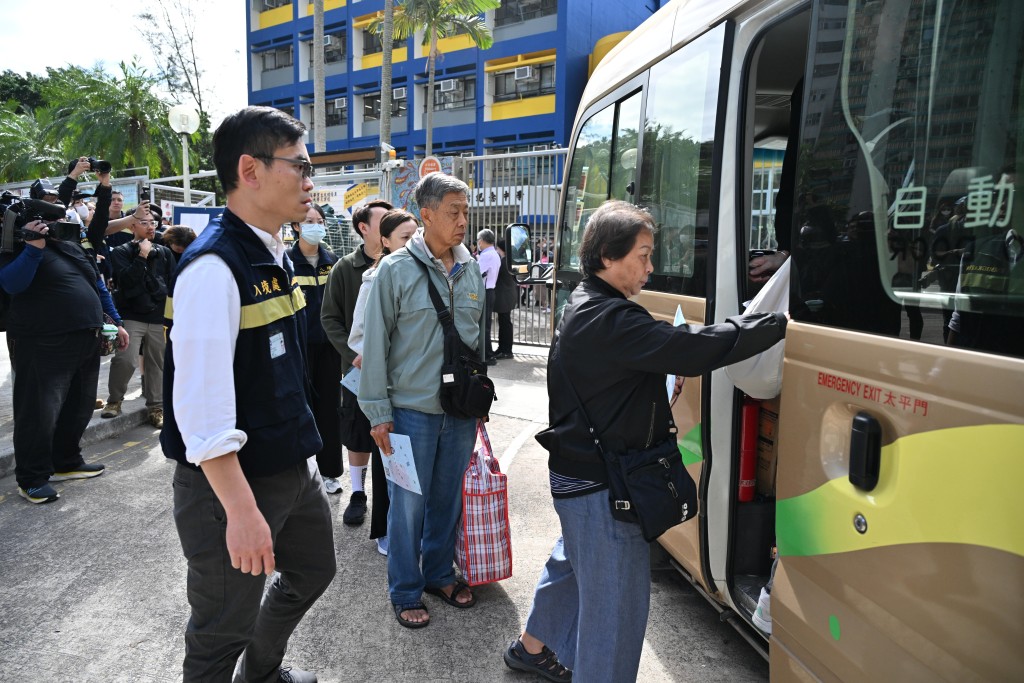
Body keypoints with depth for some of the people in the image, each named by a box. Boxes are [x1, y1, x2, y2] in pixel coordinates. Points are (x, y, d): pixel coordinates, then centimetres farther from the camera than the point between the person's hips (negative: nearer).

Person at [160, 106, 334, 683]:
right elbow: (202, 406, -27)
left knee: (314, 571, 27)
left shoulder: (276, 256, 6)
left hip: (293, 466, 10)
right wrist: (241, 509, -26)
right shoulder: (215, 267, -23)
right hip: (235, 482, -9)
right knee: (223, 632, 10)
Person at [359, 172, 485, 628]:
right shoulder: (396, 270, -9)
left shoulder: (472, 270, 5)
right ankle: (405, 592, 25)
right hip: (413, 408, -4)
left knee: (448, 499, 16)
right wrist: (378, 412, -8)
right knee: (409, 504, 6)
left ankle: (439, 574, 36)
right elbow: (375, 344, -7)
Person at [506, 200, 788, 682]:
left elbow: (653, 350, 13)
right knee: (617, 599, 2)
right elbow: (693, 348, -31)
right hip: (603, 484, -11)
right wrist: (779, 324, -24)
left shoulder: (585, 307, 9)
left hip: (578, 474, 11)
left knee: (573, 563, 28)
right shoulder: (609, 321, -26)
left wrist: (675, 358, -5)